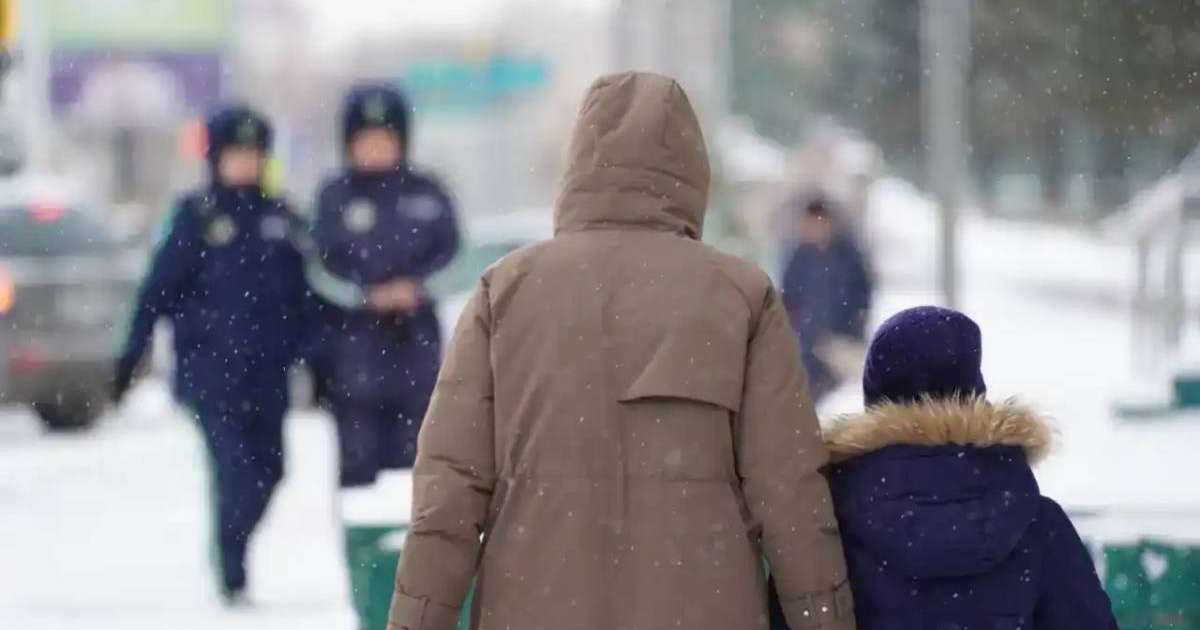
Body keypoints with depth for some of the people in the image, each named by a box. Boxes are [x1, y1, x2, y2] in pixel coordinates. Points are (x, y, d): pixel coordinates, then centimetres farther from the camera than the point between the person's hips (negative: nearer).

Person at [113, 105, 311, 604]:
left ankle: (233, 551, 24)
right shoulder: (197, 216, -1)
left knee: (267, 468, 3)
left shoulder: (280, 219, 10)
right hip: (210, 362, -4)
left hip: (266, 366, 4)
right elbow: (159, 289, -2)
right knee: (234, 465, -12)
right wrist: (132, 353, -6)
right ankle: (232, 578, -6)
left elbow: (301, 298, 14)